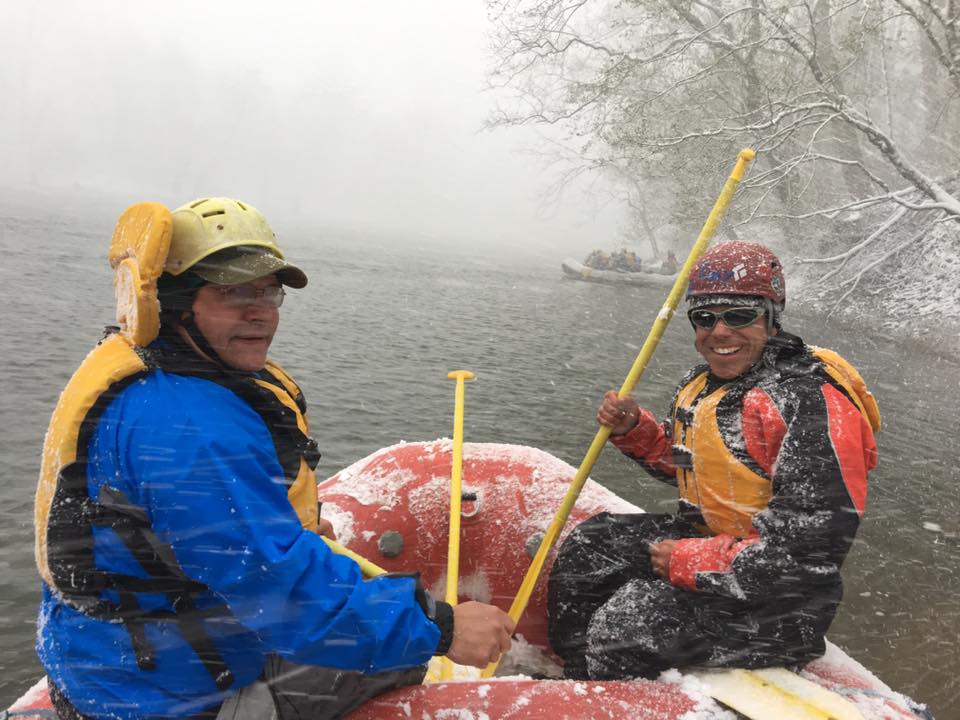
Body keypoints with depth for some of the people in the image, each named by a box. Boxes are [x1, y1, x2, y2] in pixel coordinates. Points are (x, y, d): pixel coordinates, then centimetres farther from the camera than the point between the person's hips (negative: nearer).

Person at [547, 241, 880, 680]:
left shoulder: (810, 402, -23)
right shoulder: (703, 385, 4)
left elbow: (810, 550, -28)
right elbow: (682, 467, 19)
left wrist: (688, 562, -23)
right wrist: (633, 429, 0)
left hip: (779, 595, -9)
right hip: (707, 538, 9)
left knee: (627, 618, -22)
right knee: (587, 545, 4)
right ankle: (577, 688, 17)